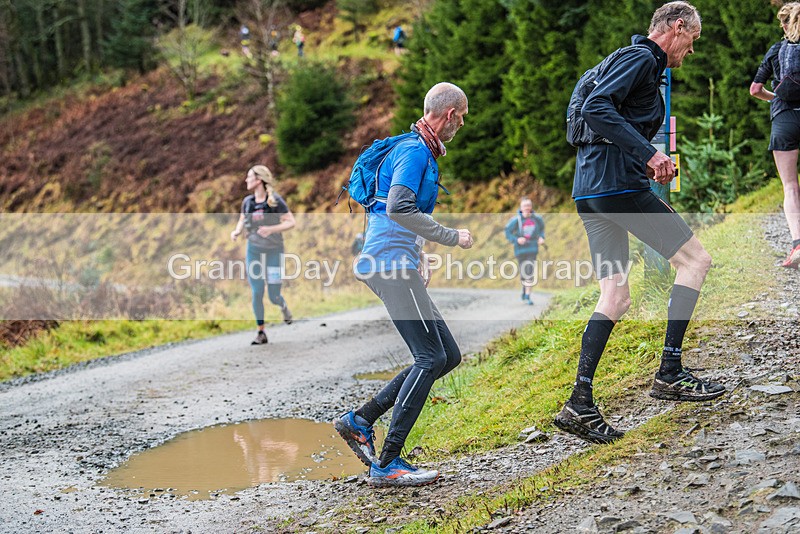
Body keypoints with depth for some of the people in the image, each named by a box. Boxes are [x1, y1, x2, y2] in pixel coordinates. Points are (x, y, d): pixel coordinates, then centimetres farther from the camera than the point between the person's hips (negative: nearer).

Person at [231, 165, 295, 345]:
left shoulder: (275, 200, -12)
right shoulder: (247, 201, 1)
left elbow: (291, 222, -12)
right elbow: (242, 221, 15)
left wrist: (272, 229, -26)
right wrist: (236, 231, -7)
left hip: (274, 251, -3)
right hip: (254, 250, 3)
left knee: (274, 296, -2)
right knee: (257, 293, -2)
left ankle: (283, 305, 36)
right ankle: (261, 333, 9)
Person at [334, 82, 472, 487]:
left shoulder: (420, 152, 24)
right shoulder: (414, 151, -9)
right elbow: (399, 208, -24)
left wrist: (420, 261, 26)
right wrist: (452, 237, -16)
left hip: (396, 265, 10)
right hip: (391, 263, -10)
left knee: (447, 356, 8)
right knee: (431, 357, -13)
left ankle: (360, 420, 8)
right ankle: (387, 464, -13)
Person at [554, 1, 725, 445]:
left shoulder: (639, 62, 26)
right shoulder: (641, 58, -5)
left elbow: (597, 113, 29)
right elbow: (596, 109, -20)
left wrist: (650, 163, 21)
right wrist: (648, 152, -23)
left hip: (589, 191, 10)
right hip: (618, 186, -10)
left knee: (616, 297, 8)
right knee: (695, 259, -2)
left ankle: (580, 404, 2)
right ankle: (670, 374, -4)